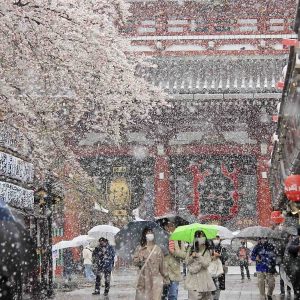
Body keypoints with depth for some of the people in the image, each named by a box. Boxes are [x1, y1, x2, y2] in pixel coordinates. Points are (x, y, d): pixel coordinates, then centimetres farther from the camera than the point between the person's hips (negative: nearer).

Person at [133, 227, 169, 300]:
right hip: (144, 279, -1)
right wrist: (140, 261, -19)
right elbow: (134, 261, 2)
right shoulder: (140, 249, 7)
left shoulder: (157, 249, 10)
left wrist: (165, 277, 12)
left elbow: (161, 264, 12)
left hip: (155, 279, 1)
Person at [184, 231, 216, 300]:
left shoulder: (207, 251, 0)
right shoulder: (191, 250, 7)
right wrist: (192, 257, -10)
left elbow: (206, 264, -9)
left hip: (203, 278, -1)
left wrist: (198, 256, -15)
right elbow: (187, 263, 8)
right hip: (193, 278, 1)